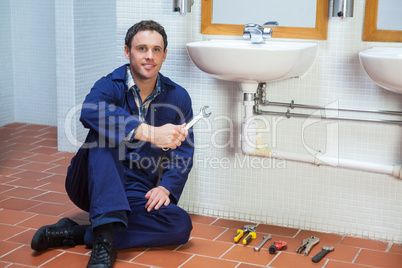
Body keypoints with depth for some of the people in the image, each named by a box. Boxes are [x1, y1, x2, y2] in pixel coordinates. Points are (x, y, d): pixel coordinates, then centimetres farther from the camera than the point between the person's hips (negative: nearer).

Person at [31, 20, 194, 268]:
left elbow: (184, 152, 5)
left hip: (136, 195, 3)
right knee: (104, 132, -31)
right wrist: (150, 133, -47)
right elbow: (91, 112, -36)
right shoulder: (110, 86, -11)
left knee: (181, 225, -24)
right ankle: (105, 239, -41)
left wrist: (165, 187, -15)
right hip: (93, 184, -3)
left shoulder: (178, 97, 2)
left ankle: (78, 234, -22)